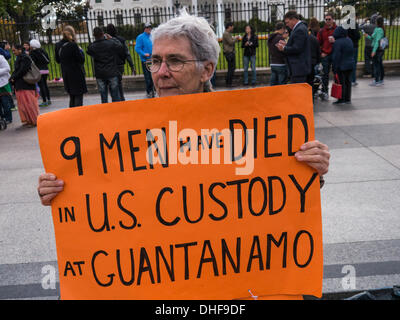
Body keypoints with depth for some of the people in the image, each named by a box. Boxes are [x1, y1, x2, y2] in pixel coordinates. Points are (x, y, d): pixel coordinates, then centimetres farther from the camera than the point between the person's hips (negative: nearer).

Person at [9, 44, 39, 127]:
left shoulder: (25, 58, -13)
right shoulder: (19, 58, 15)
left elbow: (22, 71, -20)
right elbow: (16, 70, 14)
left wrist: (13, 78, -11)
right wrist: (12, 78, -1)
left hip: (26, 85, -9)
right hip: (19, 86, 9)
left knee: (28, 103, -2)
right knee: (22, 104, 13)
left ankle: (34, 121, 8)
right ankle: (27, 120, 22)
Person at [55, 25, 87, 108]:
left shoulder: (58, 45, 4)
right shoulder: (73, 45, -17)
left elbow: (58, 60, 13)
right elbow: (81, 60, -14)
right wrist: (81, 51, 1)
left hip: (66, 75, 7)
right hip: (76, 74, -7)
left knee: (72, 97, 17)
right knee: (78, 96, -1)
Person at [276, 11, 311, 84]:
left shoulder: (299, 30, -16)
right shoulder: (300, 27, 17)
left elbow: (296, 49, -21)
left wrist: (283, 48, -9)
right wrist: (286, 44, 9)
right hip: (301, 67, 11)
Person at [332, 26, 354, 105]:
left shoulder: (337, 42, -16)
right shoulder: (349, 40, 9)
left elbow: (336, 56, -17)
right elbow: (351, 53, 17)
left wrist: (334, 68, -15)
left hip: (341, 66, -8)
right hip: (350, 65, 8)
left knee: (341, 82, -2)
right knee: (348, 81, 12)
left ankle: (341, 99, 1)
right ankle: (348, 99, 19)